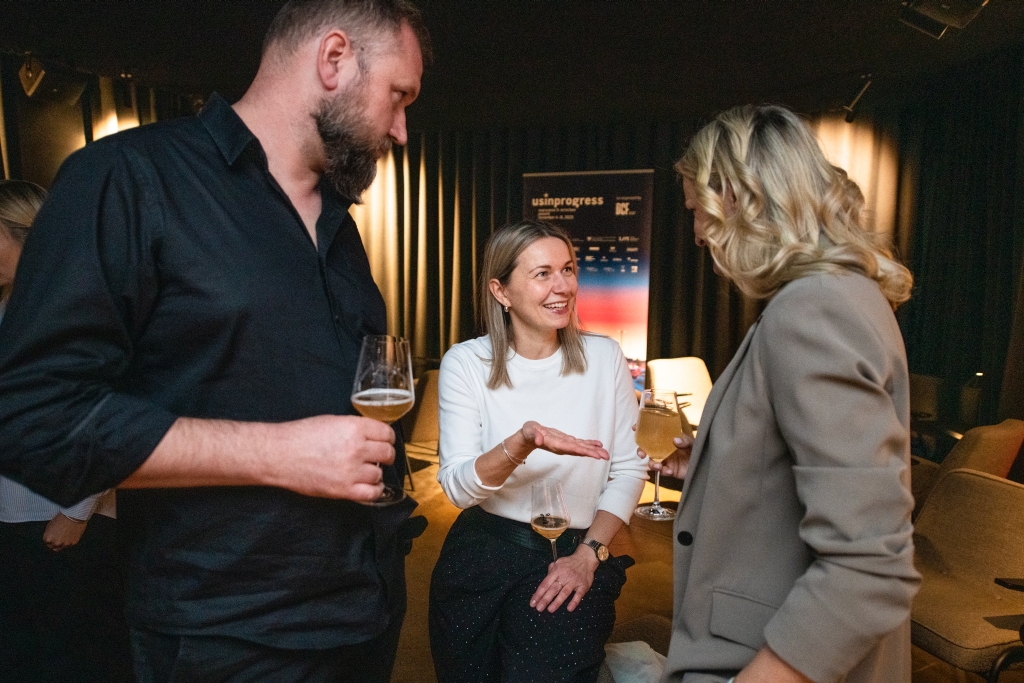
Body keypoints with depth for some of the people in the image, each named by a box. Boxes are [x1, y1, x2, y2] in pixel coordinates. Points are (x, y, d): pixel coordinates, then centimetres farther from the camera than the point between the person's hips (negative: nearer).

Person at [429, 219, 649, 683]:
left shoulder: (603, 357, -4)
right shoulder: (466, 363, -8)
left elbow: (628, 470, 0)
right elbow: (456, 487, -13)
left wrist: (588, 554, -10)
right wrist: (522, 444, -30)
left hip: (575, 554, 0)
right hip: (483, 552, 0)